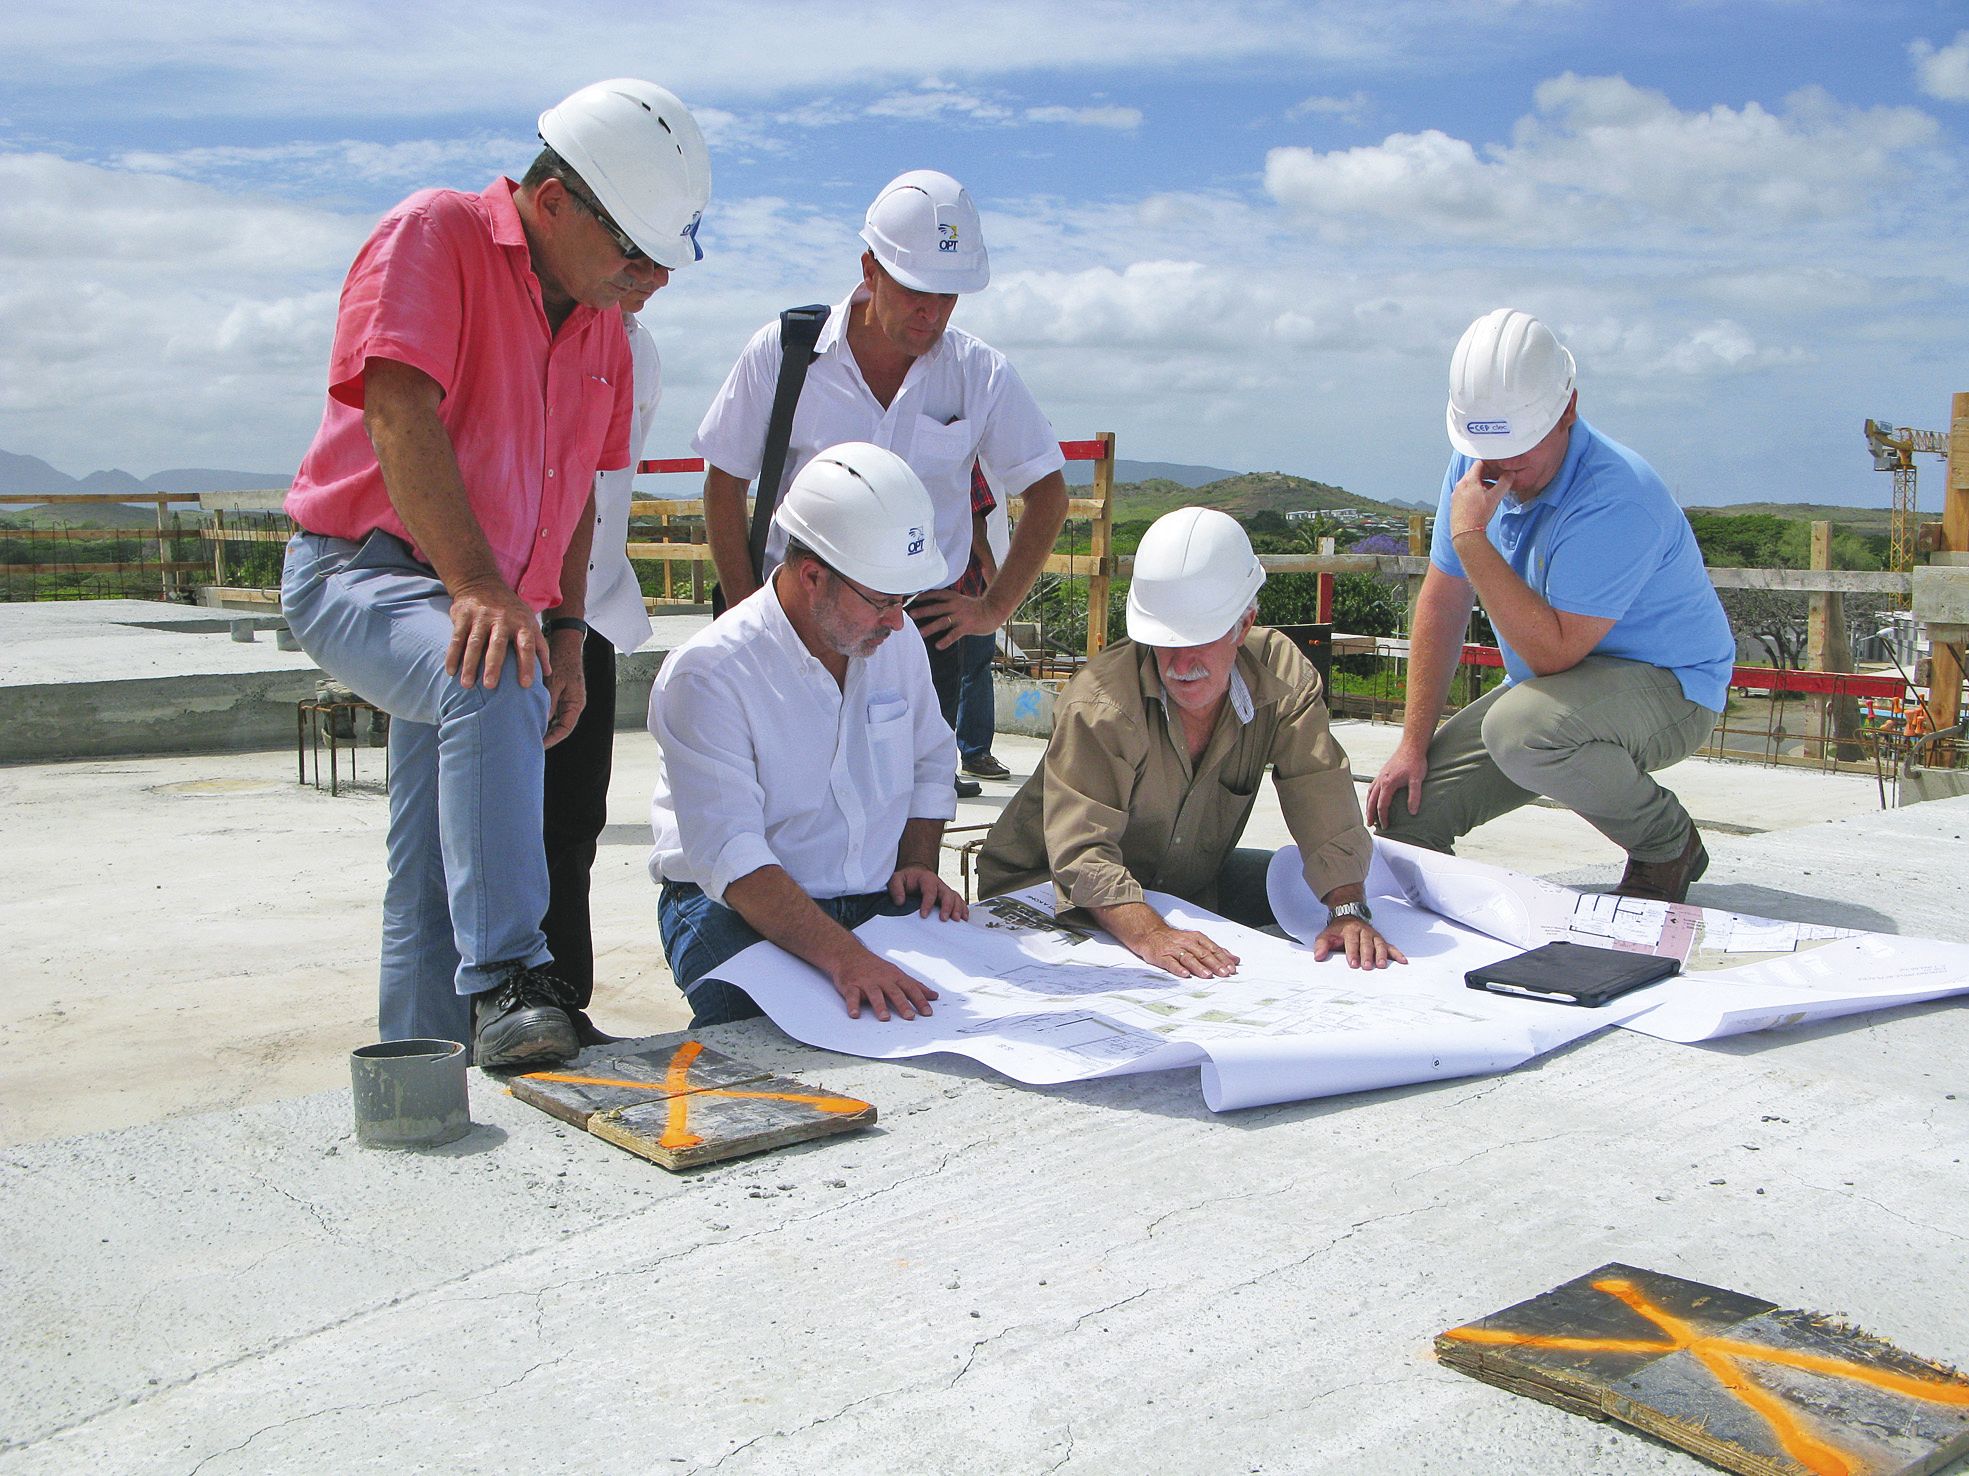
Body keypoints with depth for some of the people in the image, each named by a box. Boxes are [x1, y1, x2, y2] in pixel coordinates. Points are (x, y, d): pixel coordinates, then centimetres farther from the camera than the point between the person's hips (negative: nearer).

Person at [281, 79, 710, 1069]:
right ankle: (505, 983, -37)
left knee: (436, 888, 9)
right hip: (361, 570, -8)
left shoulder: (602, 328, 14)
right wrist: (478, 584, -32)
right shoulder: (435, 235, -10)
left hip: (487, 599, 8)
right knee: (492, 680, -37)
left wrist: (566, 632, 9)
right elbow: (399, 414, -23)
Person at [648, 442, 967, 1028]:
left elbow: (930, 764, 23)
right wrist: (842, 956, -38)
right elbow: (732, 858, -26)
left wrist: (917, 863, 4)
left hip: (877, 900, 6)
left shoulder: (897, 639, 5)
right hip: (734, 908, -5)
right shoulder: (707, 676, -17)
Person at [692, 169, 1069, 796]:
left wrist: (994, 608, 3)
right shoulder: (782, 352, -4)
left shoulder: (982, 374, 0)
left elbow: (1047, 493, 11)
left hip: (925, 624, 1)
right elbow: (724, 484, 5)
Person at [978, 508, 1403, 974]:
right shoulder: (1098, 706, -29)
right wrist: (1150, 934, -51)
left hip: (1194, 886, 5)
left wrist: (1349, 911, -33)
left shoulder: (1283, 677, -14)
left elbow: (1324, 803, -19)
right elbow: (1082, 852, -35)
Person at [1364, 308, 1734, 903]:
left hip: (1668, 686, -6)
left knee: (1521, 726, -37)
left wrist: (1472, 539, -33)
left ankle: (1668, 845, -10)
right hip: (1552, 679, 6)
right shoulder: (1476, 466, -6)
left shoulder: (1617, 499, -29)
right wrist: (1414, 743, -2)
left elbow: (1553, 653, -31)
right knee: (1405, 802, -11)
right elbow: (1442, 604, 1)